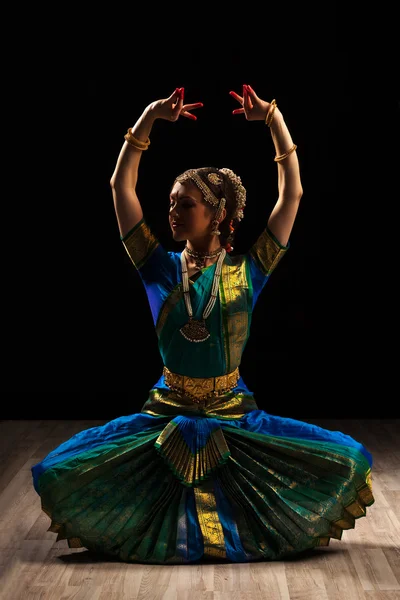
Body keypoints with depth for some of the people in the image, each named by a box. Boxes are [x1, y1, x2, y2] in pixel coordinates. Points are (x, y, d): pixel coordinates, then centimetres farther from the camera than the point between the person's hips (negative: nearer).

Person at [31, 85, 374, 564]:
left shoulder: (247, 272, -3)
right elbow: (121, 185, -2)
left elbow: (292, 193, -5)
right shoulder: (161, 269, 0)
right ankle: (155, 522, 12)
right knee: (59, 472, -13)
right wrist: (151, 116, -3)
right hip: (166, 413, 1)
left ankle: (264, 520, 14)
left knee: (348, 461, -14)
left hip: (235, 416, -1)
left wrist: (272, 118, -6)